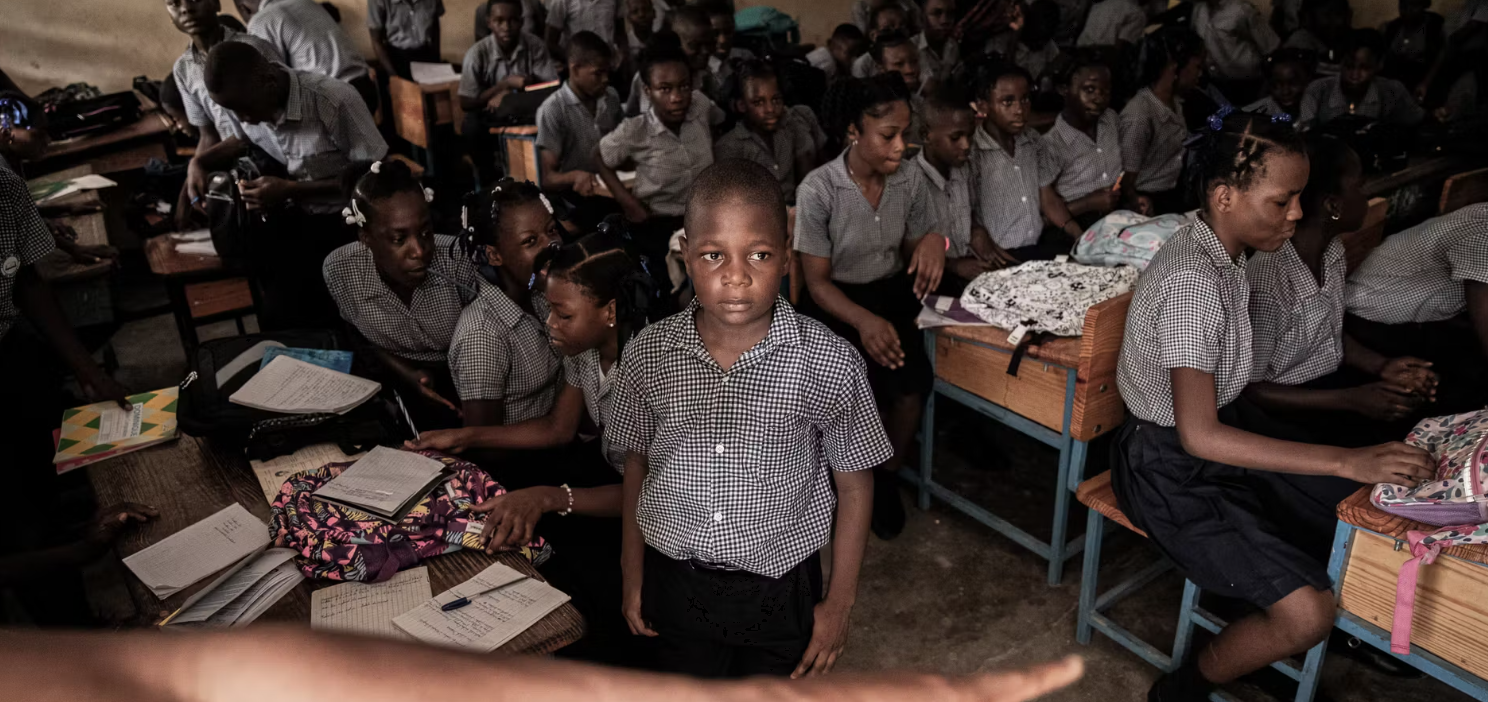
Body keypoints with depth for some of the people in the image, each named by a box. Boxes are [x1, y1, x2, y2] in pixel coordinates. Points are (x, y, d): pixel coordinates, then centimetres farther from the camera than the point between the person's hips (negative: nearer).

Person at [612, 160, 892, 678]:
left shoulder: (829, 363, -19)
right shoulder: (647, 354, -12)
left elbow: (854, 485, -7)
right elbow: (637, 464, 3)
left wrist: (839, 603, -2)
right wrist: (633, 575, 9)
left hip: (779, 592, -2)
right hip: (674, 585, 2)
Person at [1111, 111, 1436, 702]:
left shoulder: (1218, 252, 1)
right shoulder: (1193, 279, -28)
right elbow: (1199, 435, -32)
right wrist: (1347, 461, -30)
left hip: (1221, 426, 9)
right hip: (1171, 466, -9)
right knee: (1308, 613, -17)